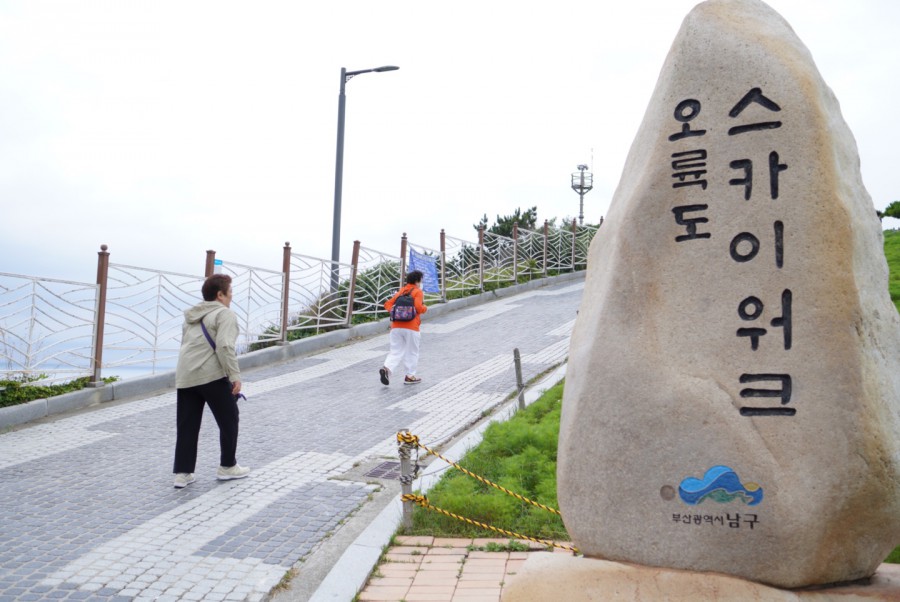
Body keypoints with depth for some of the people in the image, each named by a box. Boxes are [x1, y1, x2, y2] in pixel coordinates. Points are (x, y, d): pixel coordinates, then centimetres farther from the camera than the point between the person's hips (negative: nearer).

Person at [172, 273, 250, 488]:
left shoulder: (192, 316, 23)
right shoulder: (224, 314, -5)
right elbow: (224, 346, -17)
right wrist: (235, 376, -16)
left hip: (184, 377, 8)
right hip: (212, 376, -8)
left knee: (187, 426, 10)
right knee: (229, 420, 9)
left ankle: (182, 473, 8)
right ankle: (227, 467, 17)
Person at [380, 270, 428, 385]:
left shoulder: (400, 292, 18)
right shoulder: (418, 292, 0)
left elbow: (387, 304, 11)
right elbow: (418, 307, -14)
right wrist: (425, 308, 5)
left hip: (396, 326, 5)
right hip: (411, 327, -5)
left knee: (396, 351, 7)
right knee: (412, 352, 10)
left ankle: (386, 368, -17)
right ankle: (410, 376, 15)